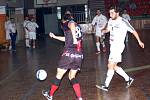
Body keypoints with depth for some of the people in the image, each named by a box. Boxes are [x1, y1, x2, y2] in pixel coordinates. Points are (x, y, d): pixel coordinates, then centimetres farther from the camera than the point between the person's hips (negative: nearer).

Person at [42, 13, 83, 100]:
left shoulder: (66, 24, 3)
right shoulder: (77, 26, 24)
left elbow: (72, 24, -25)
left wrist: (74, 38, -32)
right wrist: (55, 37, 46)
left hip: (69, 53, -6)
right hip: (79, 55, 6)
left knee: (59, 76, 11)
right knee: (72, 77, 19)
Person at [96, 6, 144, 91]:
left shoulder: (123, 22, -14)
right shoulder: (111, 20, 6)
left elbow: (133, 31, -3)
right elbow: (108, 29, 25)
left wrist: (139, 41, 6)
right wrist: (104, 30, 1)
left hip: (118, 46, -8)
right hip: (112, 46, 8)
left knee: (110, 66, -9)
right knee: (114, 66, 12)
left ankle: (106, 86, -2)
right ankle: (128, 79, 26)